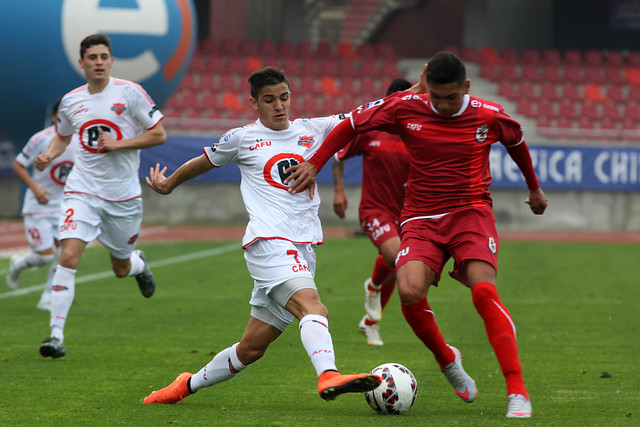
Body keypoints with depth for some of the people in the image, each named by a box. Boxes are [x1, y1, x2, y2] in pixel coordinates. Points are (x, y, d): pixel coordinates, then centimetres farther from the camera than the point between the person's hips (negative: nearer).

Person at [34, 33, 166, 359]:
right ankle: (56, 334, -16)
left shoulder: (130, 93, -8)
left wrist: (118, 144, -16)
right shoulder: (71, 101, 3)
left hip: (123, 195, -1)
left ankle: (139, 264, 52)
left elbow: (159, 135, -6)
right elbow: (63, 136, 22)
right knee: (69, 256, -18)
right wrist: (49, 155, 1)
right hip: (82, 189, 1)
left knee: (121, 268, 13)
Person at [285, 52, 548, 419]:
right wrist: (315, 164, 8)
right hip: (421, 219, 1)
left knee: (484, 291, -26)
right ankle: (447, 359, 6)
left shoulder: (490, 116, -3)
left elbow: (517, 142, 19)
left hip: (471, 212, -1)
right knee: (410, 292, -25)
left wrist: (534, 188, 33)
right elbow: (352, 125, 9)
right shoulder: (405, 108, -4)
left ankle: (517, 392, -23)